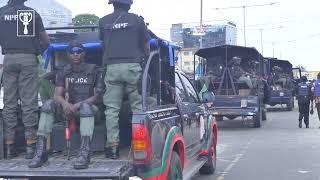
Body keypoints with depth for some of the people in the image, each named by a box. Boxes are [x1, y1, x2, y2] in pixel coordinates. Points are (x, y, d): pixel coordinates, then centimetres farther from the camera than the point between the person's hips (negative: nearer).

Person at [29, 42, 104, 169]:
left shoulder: (92, 70, 2)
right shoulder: (63, 72, 11)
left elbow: (97, 97, -5)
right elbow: (57, 95, -1)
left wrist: (76, 106, -18)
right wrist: (65, 104, -25)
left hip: (88, 107, -3)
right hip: (68, 108, 3)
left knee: (86, 106, -38)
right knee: (49, 104, -25)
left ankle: (85, 153, -50)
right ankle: (41, 152, -31)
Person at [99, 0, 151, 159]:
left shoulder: (104, 21, 11)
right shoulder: (137, 20, 5)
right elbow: (146, 47, 11)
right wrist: (146, 59, 29)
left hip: (112, 67, 2)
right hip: (132, 66, -2)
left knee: (112, 108, 2)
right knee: (138, 105, 5)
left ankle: (112, 146, 0)